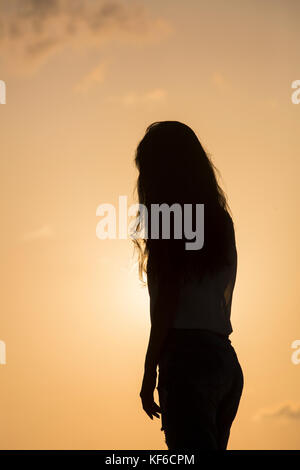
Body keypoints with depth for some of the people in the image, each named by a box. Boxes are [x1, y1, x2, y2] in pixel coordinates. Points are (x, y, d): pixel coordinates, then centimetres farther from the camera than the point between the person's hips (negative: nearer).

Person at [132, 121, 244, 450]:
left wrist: (150, 374, -6)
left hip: (186, 353, -8)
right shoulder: (220, 219, 16)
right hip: (226, 358, 8)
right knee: (213, 444, 12)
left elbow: (167, 301, -10)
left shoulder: (171, 216, -5)